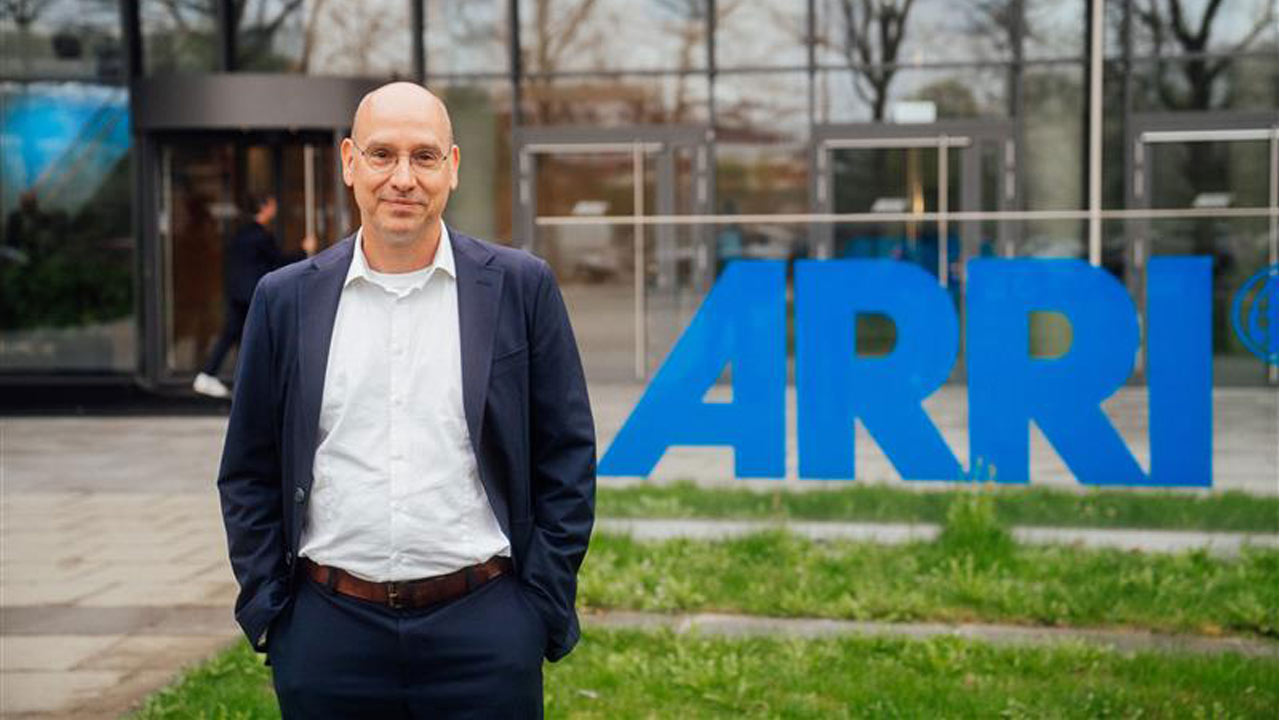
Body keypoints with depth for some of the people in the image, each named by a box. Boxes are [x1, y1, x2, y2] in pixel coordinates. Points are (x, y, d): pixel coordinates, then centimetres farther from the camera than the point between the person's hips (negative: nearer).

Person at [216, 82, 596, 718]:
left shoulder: (521, 287, 1)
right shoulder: (286, 300, 5)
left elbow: (566, 457, 3)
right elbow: (249, 473, 10)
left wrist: (544, 611, -1)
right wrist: (266, 611, 3)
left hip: (481, 630, -1)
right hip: (328, 635, 1)